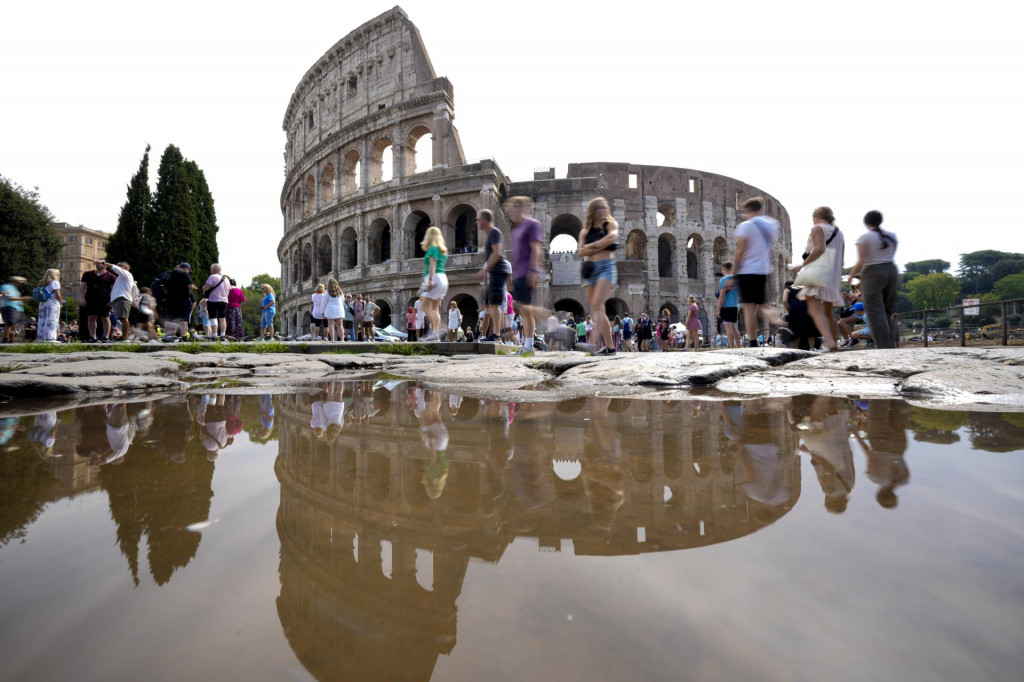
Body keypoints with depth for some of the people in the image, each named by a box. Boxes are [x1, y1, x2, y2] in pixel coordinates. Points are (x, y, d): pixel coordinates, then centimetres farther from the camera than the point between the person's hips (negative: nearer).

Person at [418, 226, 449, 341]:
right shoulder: (442, 249, 20)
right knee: (434, 308, 8)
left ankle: (436, 330, -23)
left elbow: (433, 264, -15)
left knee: (424, 305, -10)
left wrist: (430, 280, -22)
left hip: (434, 278, -9)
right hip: (443, 278, 9)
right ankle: (435, 333, 3)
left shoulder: (432, 248, -4)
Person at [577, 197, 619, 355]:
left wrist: (592, 246, -5)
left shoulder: (611, 224, 8)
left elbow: (612, 237, -14)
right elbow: (580, 252, 3)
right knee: (599, 310, 4)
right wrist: (598, 248, -8)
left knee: (597, 304, -22)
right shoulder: (585, 231, 17)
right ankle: (610, 347, 10)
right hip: (590, 269, 5)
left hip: (606, 267, -5)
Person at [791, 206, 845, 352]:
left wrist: (802, 265, -16)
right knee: (827, 311, 17)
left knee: (814, 309, -17)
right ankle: (833, 342, 20)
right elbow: (840, 260, 22)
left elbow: (820, 248, -19)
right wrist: (839, 281, 27)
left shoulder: (817, 229, -1)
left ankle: (829, 342, -33)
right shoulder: (839, 233, 23)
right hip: (834, 276, 9)